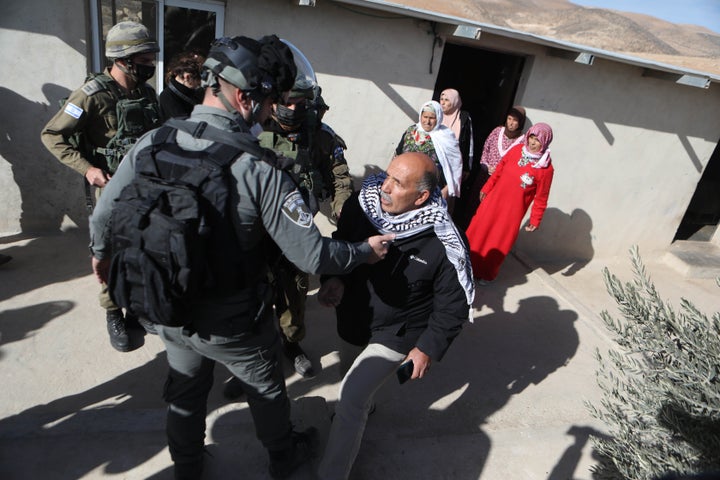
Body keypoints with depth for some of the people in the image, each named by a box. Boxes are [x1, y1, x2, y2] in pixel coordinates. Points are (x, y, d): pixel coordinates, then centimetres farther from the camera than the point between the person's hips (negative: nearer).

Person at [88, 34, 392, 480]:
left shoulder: (150, 144, -13)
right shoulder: (259, 169, -29)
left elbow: (104, 215, 0)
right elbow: (312, 255, -27)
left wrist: (101, 254, 21)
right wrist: (366, 250, -8)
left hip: (171, 313, 4)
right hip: (235, 324, -4)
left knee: (185, 392, 30)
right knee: (267, 389, 25)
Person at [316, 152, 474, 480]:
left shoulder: (443, 244, -26)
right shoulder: (363, 203, -17)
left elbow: (454, 304, -13)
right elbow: (339, 243, 2)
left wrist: (429, 348, -11)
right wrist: (334, 278, -16)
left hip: (398, 334, -5)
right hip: (355, 316, 5)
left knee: (349, 399, -8)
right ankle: (366, 403, 63)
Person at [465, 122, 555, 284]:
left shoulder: (546, 168, -15)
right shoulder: (516, 150, -5)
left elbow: (541, 197, -8)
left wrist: (535, 220, -3)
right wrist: (486, 188, 11)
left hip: (513, 210, -4)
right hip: (493, 200, 4)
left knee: (499, 243, 9)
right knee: (478, 232, 13)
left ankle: (486, 274, 31)